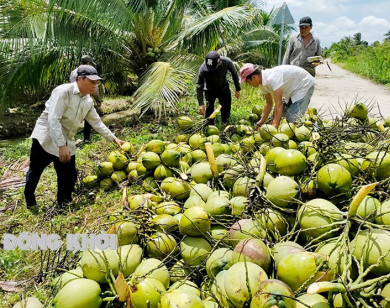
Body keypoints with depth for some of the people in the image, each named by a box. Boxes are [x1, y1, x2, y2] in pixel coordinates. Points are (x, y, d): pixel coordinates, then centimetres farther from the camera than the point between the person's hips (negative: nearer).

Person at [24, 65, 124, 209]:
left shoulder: (88, 101, 4)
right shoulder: (63, 92, -19)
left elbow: (97, 122, 16)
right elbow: (53, 120, -25)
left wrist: (114, 138, 12)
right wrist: (61, 146, -30)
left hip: (67, 143, 6)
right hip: (46, 139, -6)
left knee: (69, 176, 6)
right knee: (35, 172, 8)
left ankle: (64, 203, 27)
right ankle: (29, 200, 33)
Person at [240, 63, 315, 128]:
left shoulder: (272, 78, -34)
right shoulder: (262, 82, -5)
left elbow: (279, 104, -38)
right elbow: (269, 103, 6)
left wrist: (275, 124, -41)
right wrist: (261, 123, 5)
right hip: (293, 89, 10)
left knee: (292, 117, -20)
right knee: (279, 114, 5)